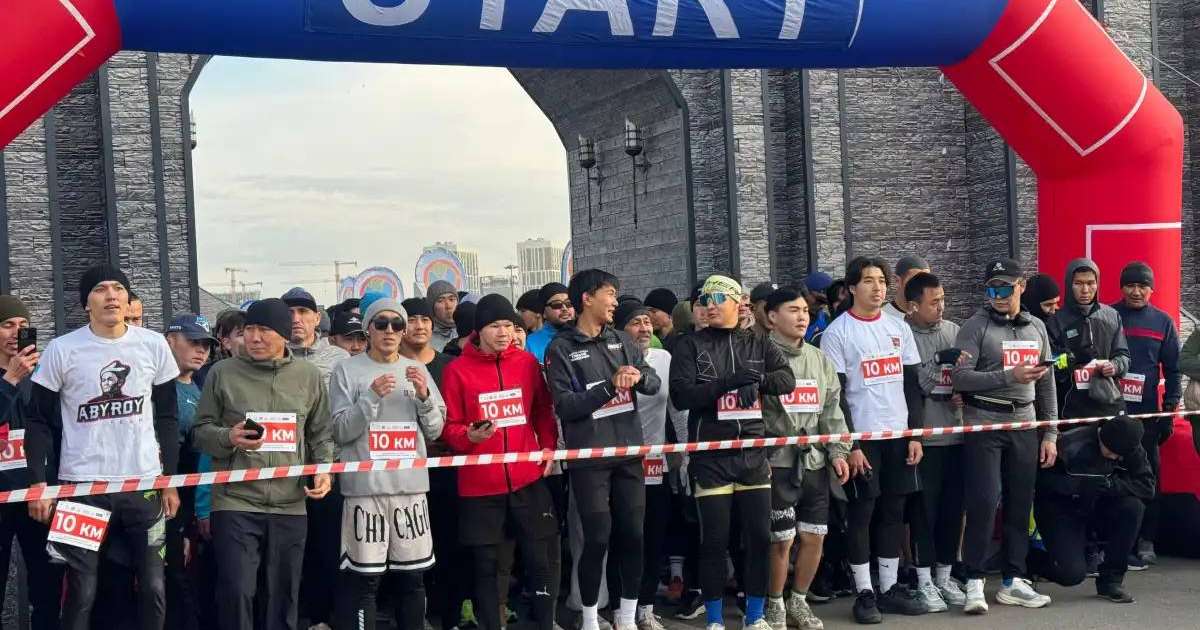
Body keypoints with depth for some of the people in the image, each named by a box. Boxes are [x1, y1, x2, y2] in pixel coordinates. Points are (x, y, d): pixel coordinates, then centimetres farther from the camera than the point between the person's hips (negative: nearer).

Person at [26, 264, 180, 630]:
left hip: (144, 483, 2)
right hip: (81, 485, -2)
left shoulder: (154, 345, 3)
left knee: (153, 587, 4)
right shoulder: (62, 350, -3)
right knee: (81, 591, -1)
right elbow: (40, 421, 1)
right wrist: (38, 482, -6)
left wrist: (170, 479, 7)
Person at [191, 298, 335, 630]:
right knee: (236, 591, -8)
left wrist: (324, 469, -3)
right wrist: (228, 437, -15)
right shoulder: (222, 373, 1)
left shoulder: (309, 375, 7)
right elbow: (200, 431, 4)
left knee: (284, 594, 10)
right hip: (235, 503, -2)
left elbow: (321, 433, 13)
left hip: (290, 506, 2)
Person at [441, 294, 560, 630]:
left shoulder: (528, 362, 5)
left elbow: (543, 411, 15)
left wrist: (548, 446, 2)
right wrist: (469, 436, -20)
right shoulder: (457, 370, -3)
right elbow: (449, 427, -1)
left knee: (541, 559, 5)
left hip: (528, 479, 2)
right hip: (480, 484, -2)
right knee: (486, 565, 6)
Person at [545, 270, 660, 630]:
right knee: (598, 538, -3)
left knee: (633, 535, 6)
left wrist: (639, 376, -15)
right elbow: (564, 406, -13)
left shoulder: (621, 340, 11)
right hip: (588, 457, -5)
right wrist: (610, 386, -20)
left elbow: (654, 384, 8)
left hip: (629, 452, 5)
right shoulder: (561, 348, -5)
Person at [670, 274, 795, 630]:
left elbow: (787, 379, -2)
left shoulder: (758, 345, 10)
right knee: (714, 540, 1)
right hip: (710, 457, -2)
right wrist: (728, 382, -19)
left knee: (760, 536, 5)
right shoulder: (690, 347, 3)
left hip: (753, 453, 2)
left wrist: (758, 380, -21)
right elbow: (681, 396, -10)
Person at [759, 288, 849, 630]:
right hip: (778, 461, -5)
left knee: (814, 536, 7)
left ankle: (798, 601, 26)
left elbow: (832, 410, 13)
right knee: (781, 539, -2)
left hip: (814, 460, 5)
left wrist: (838, 451, 4)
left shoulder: (820, 360, 13)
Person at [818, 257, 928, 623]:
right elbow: (835, 394, -7)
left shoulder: (899, 328, 10)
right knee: (861, 513, 0)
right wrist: (849, 445, -11)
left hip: (898, 435, 4)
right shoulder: (837, 332, -4)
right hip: (861, 437, -4)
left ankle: (889, 589, 17)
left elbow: (912, 384, 12)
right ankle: (864, 593, 8)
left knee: (894, 512, 8)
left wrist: (916, 434, 4)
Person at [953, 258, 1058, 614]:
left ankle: (1012, 581, 18)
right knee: (984, 501, -9)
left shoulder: (1036, 328, 12)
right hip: (983, 424, -5)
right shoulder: (976, 327, -4)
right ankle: (975, 582, 0)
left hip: (1024, 424, 5)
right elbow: (960, 377, -14)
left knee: (1020, 503, 8)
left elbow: (1046, 384, 14)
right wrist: (1009, 376, -19)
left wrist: (1050, 433, 10)